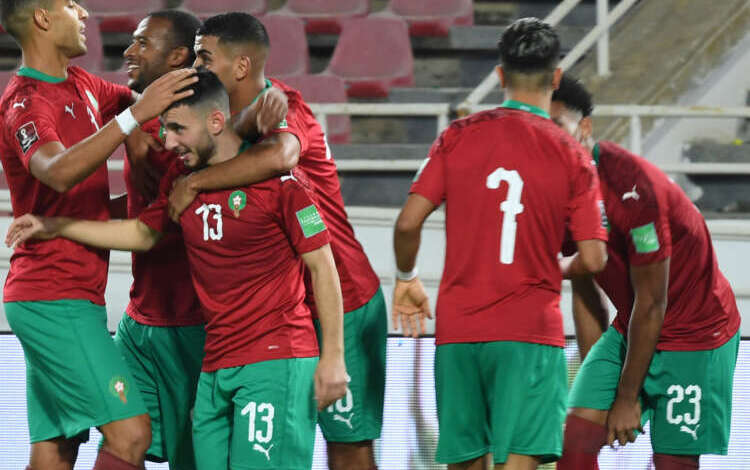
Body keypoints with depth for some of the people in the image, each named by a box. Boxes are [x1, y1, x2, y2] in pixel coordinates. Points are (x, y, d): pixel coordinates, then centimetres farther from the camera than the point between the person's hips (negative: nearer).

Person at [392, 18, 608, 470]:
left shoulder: (459, 137, 1)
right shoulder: (571, 157, -3)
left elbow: (408, 223, -2)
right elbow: (593, 259, -6)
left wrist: (407, 278, 17)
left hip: (457, 330, 3)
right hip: (530, 331, -3)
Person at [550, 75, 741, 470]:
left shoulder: (633, 186, -27)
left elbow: (651, 303, -21)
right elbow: (584, 292, 8)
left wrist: (627, 397, -15)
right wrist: (594, 377, 7)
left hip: (696, 333, -7)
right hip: (629, 329, 7)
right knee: (578, 434, -9)